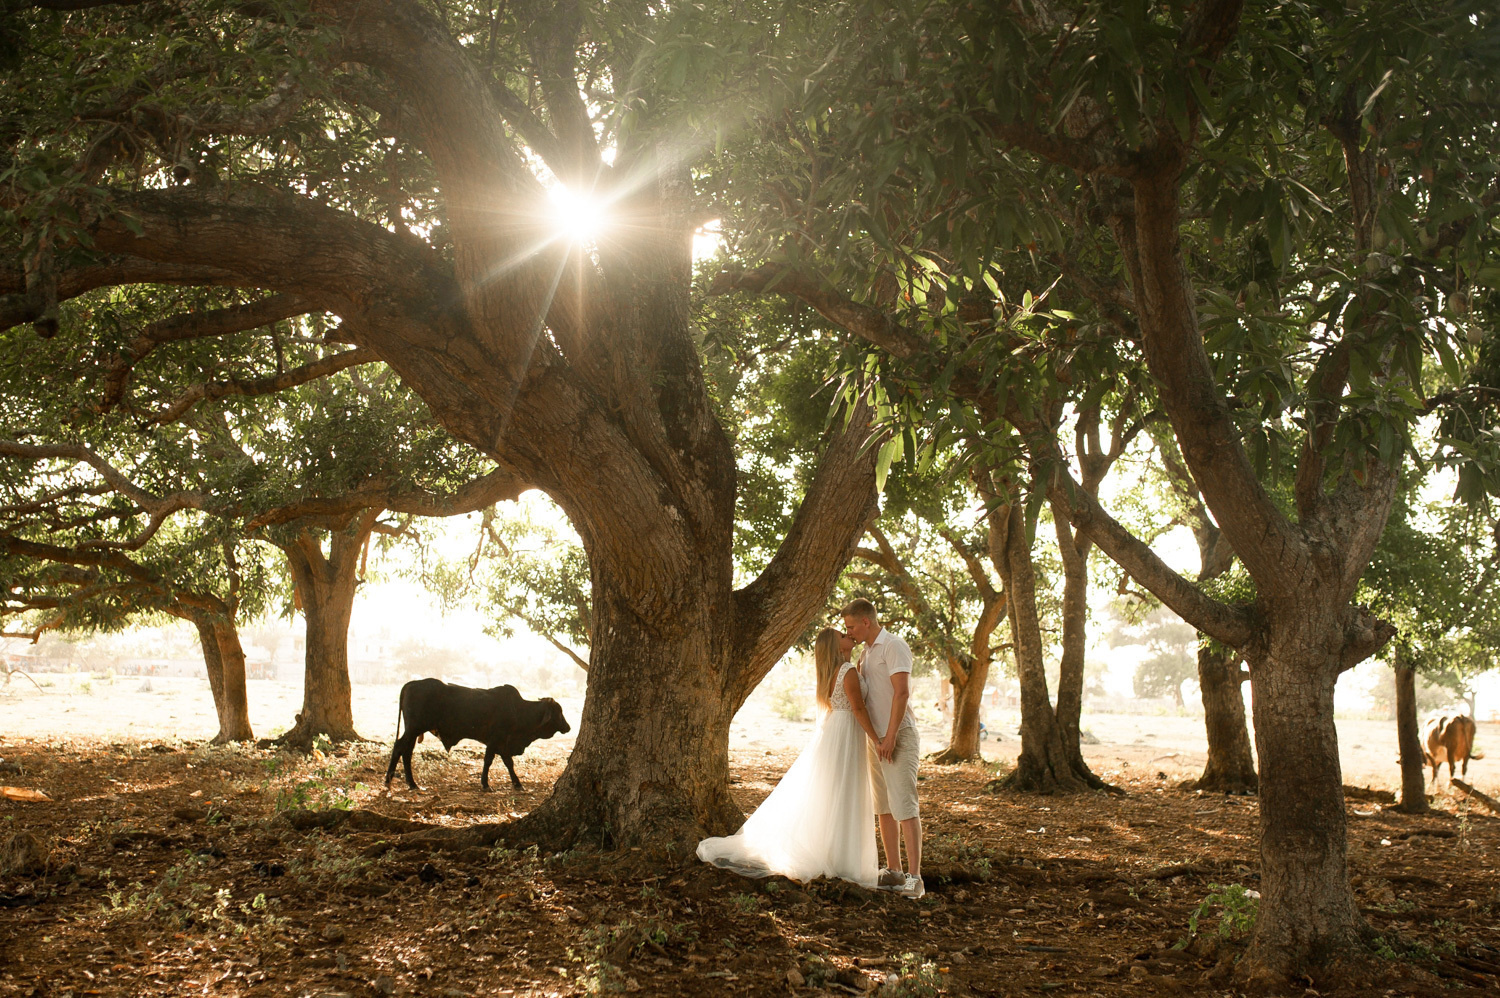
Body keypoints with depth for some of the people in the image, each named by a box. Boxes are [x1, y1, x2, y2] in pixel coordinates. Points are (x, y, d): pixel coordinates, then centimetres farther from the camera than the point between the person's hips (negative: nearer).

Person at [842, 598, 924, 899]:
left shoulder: (893, 646, -11)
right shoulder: (865, 653, 17)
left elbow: (902, 692, -20)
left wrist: (890, 736, -23)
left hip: (898, 737, -9)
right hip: (875, 738, 9)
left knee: (904, 806, -13)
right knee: (882, 808, 10)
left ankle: (914, 878, -16)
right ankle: (893, 871, 17)